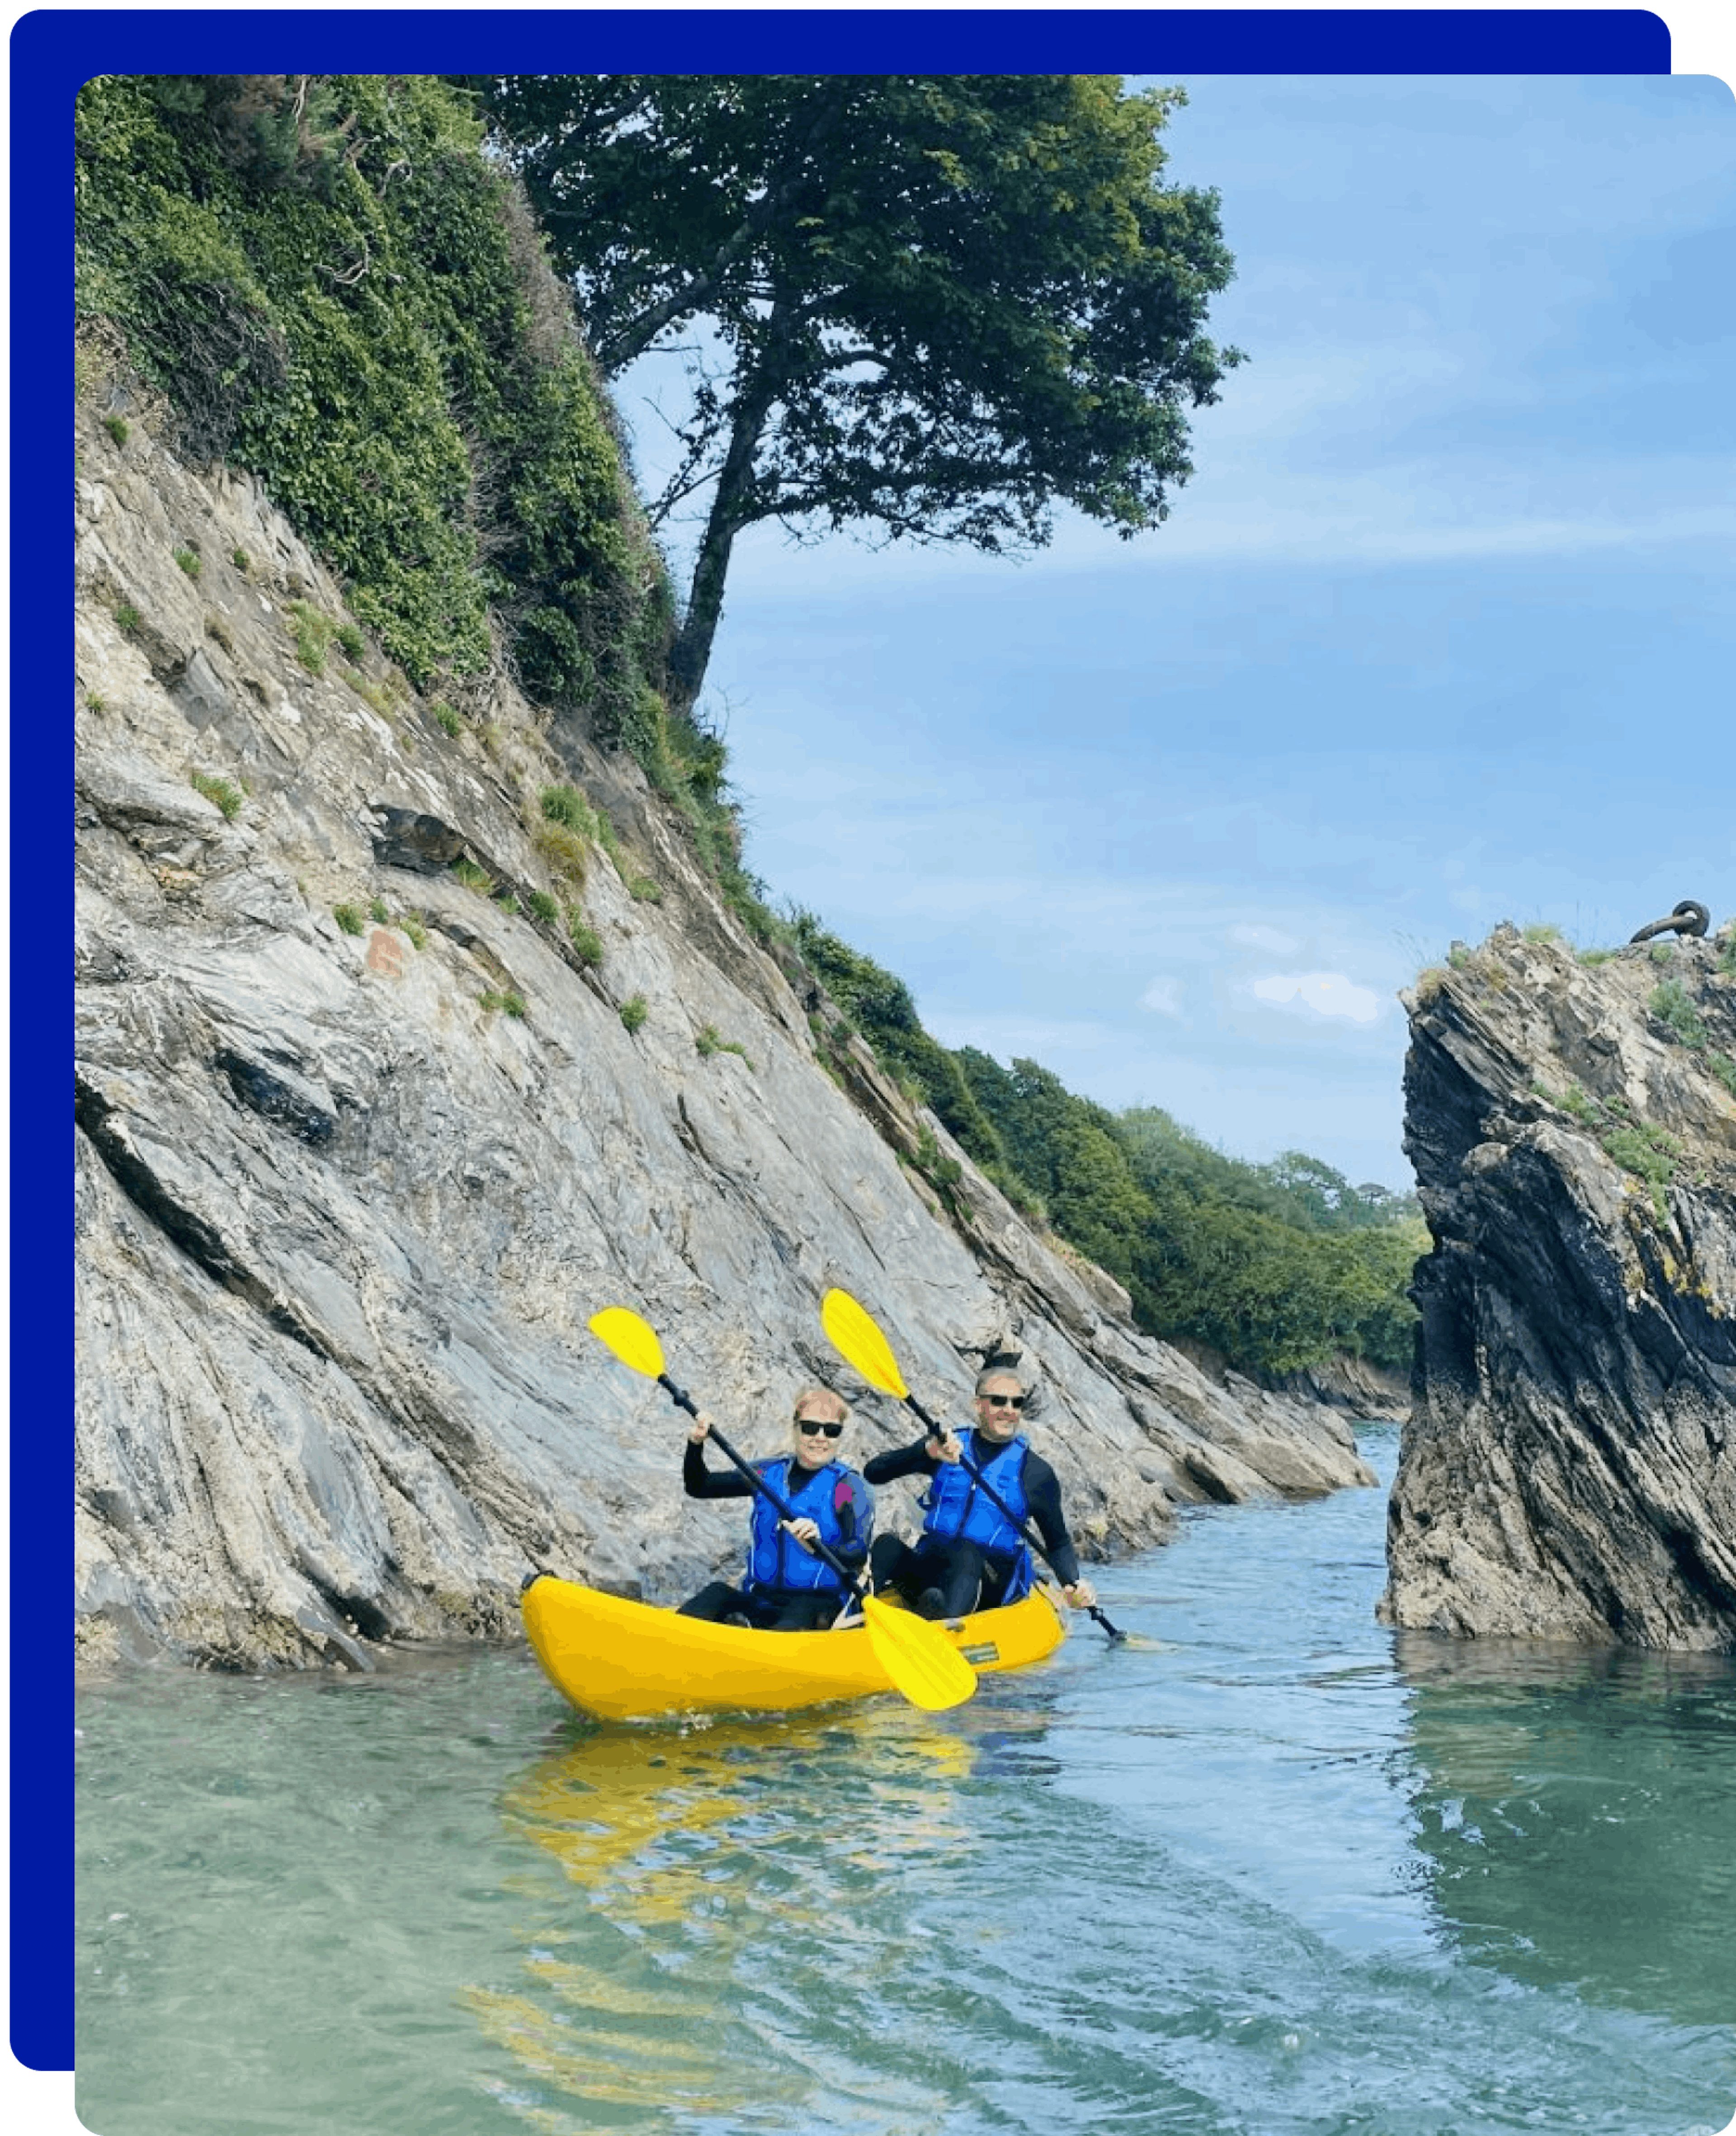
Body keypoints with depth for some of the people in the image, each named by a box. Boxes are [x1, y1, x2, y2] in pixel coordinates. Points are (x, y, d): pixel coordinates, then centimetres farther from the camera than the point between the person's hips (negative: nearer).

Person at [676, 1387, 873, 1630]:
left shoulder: (850, 1487, -1)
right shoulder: (769, 1473, 13)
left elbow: (859, 1555, -17)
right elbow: (698, 1488, 13)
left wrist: (819, 1547, -38)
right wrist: (696, 1444, -6)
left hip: (819, 1608, -5)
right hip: (758, 1600, 5)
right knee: (716, 1594, -24)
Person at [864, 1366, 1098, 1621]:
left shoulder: (1037, 1473, 9)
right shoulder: (949, 1446, 11)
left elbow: (1059, 1543, 16)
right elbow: (873, 1473, 1)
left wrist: (1073, 1585, -6)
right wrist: (928, 1451, -17)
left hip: (993, 1585, -2)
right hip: (928, 1570, 2)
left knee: (966, 1554, -35)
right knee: (888, 1545, -28)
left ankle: (943, 1620, -63)